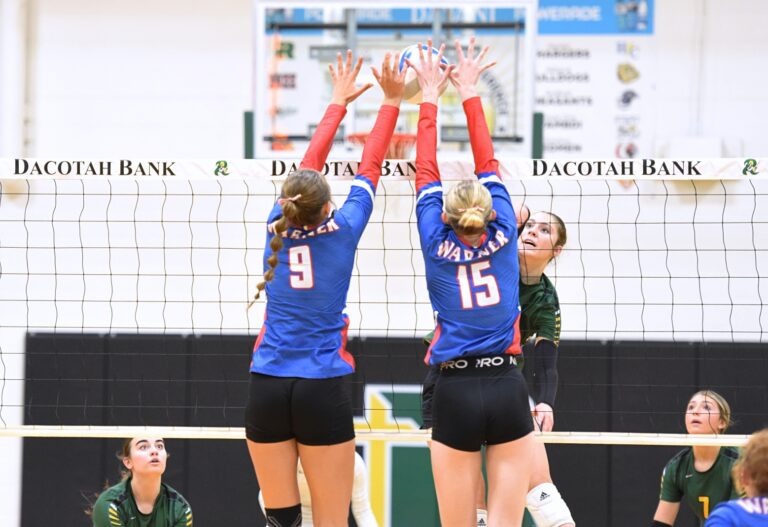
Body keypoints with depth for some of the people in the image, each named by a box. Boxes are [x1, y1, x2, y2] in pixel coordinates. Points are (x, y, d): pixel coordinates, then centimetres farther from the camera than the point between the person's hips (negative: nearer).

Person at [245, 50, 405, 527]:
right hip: (323, 389, -3)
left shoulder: (278, 228, 5)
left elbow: (310, 164, 19)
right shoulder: (342, 231, -2)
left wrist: (339, 102, 31)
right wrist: (391, 101, 19)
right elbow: (371, 166, 9)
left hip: (268, 388, 3)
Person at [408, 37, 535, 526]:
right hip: (508, 389, 1)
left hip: (456, 393, -1)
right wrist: (470, 92, 20)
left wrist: (430, 97, 19)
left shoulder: (437, 246, 1)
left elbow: (426, 172, 10)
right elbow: (489, 163, 11)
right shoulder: (502, 237, 2)